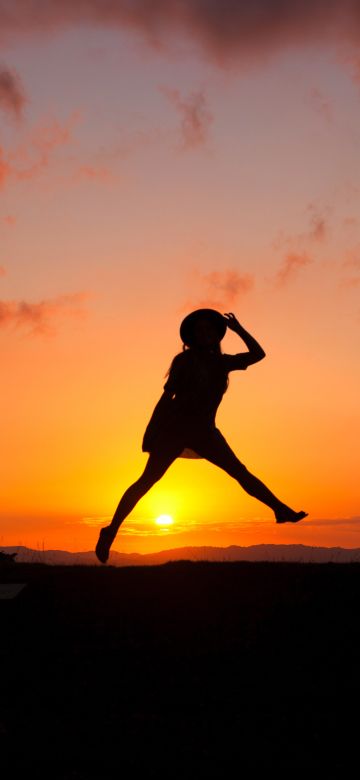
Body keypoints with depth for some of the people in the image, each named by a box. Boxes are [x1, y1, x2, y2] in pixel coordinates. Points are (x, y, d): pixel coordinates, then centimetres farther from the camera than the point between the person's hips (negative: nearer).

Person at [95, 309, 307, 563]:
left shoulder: (222, 362, 9)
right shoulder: (184, 360, -3)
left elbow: (257, 354, 10)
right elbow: (167, 395, -4)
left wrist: (238, 329, 6)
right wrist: (151, 431, -9)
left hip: (203, 432, 5)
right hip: (175, 428, -5)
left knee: (240, 472, -1)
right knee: (148, 479, -11)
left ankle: (281, 509, -2)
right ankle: (112, 530, -10)